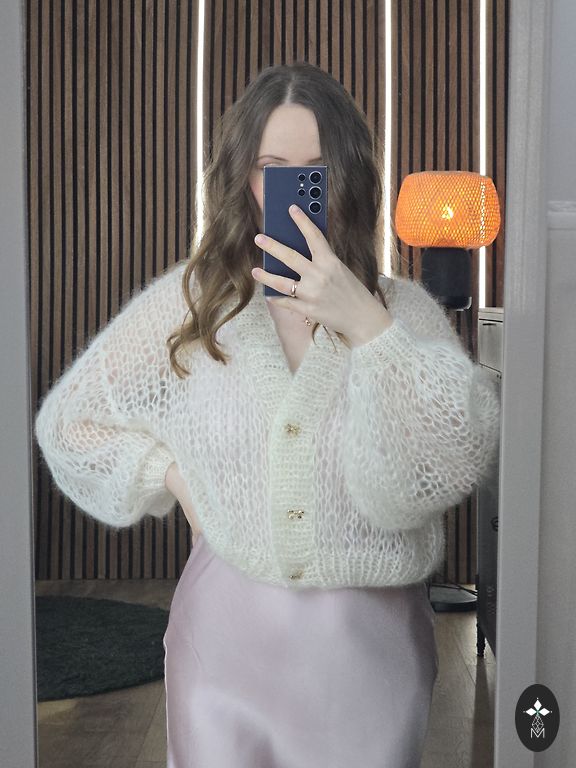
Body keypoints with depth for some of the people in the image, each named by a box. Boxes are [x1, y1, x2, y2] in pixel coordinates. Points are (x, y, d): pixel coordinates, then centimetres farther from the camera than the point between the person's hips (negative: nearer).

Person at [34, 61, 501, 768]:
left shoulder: (404, 310, -3)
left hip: (371, 641, 0)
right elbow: (66, 421, 10)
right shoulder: (189, 301, 1)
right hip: (226, 631, 1)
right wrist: (171, 477, -2)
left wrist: (365, 325, -26)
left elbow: (461, 459, -19)